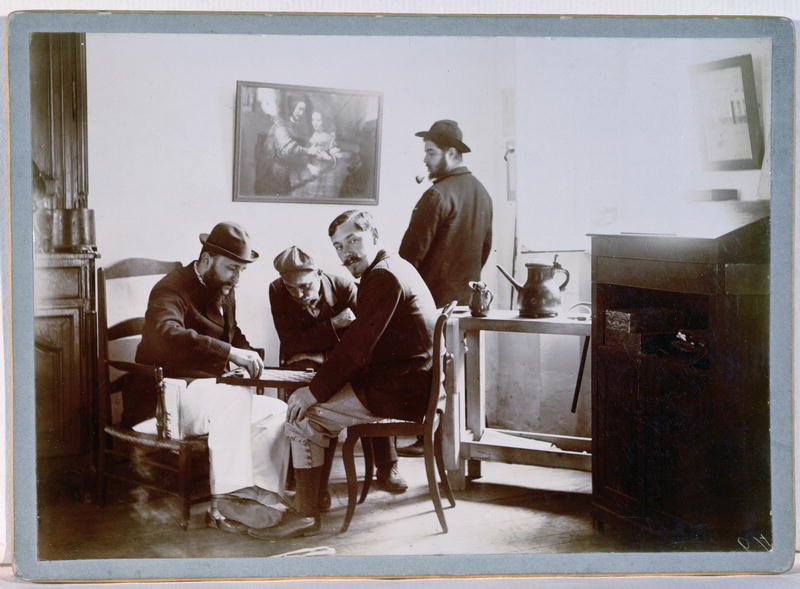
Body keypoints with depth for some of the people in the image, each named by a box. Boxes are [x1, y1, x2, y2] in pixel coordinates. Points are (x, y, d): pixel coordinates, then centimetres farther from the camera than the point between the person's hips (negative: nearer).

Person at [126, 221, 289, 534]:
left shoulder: (224, 294, 16)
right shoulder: (172, 288, -11)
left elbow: (235, 336, 30)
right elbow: (167, 333, -33)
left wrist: (246, 356, 4)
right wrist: (229, 352, -41)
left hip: (213, 393, 9)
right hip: (166, 398, -9)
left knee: (276, 411, -10)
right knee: (235, 397, -35)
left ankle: (261, 499, -16)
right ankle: (226, 505, -36)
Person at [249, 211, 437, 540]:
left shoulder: (383, 277, -16)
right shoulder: (395, 267, 18)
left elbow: (358, 346, -21)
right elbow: (364, 343, 19)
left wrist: (315, 391, -16)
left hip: (400, 390, -11)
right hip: (412, 383, 11)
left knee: (304, 413, -11)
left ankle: (306, 515, -7)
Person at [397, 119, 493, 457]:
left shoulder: (438, 195, -16)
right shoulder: (481, 193, 11)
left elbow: (413, 250, -16)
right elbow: (486, 246, 18)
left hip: (433, 296, -8)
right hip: (466, 296, 8)